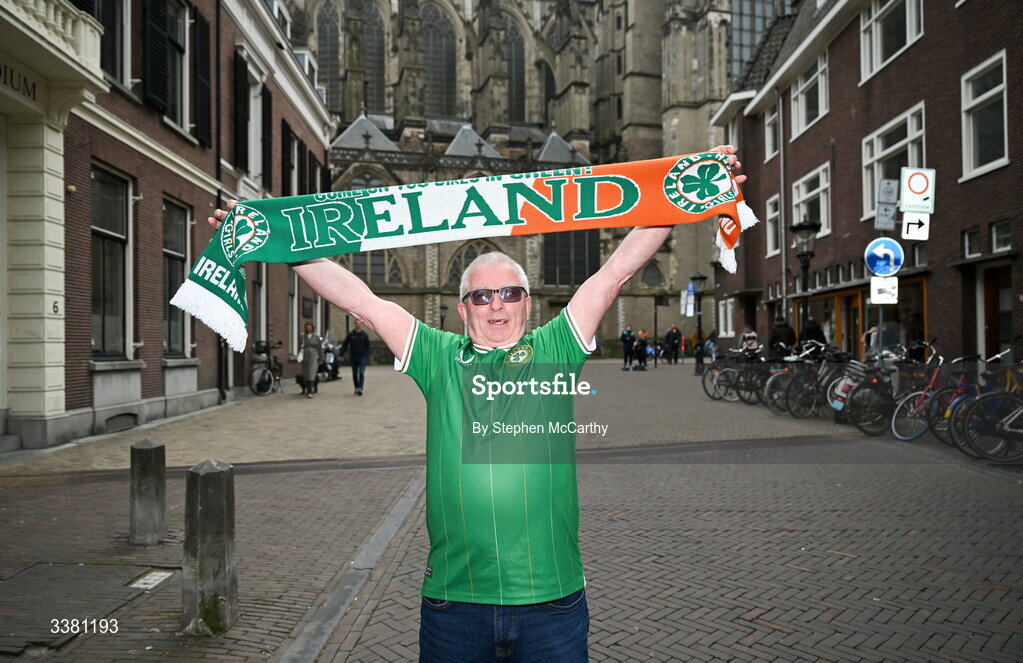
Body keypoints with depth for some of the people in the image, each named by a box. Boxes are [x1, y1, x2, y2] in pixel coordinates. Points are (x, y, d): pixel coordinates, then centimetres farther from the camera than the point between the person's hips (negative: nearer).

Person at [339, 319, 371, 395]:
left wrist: (367, 357, -3)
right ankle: (356, 388, 19)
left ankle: (360, 388, -16)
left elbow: (367, 347, 5)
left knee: (361, 373, -13)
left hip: (362, 358, -2)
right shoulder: (350, 335, 1)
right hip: (353, 358, 2)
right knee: (354, 374, 8)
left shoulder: (365, 335, 1)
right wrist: (340, 354, -5)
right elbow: (344, 345, 3)